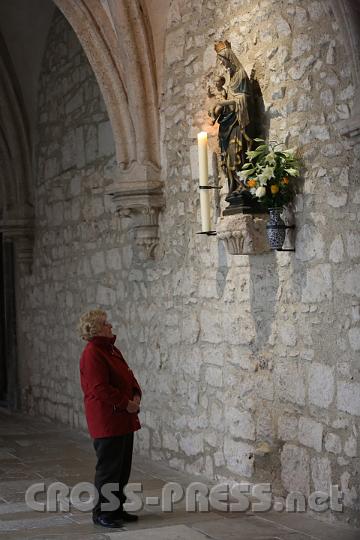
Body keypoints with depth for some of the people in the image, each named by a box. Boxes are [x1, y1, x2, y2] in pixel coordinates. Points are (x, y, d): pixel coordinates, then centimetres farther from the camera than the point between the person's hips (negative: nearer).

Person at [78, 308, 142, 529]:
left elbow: (129, 376, 19)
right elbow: (100, 389, -24)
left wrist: (136, 395, 1)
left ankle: (117, 509, 26)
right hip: (107, 421, -10)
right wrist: (126, 403, -18)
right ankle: (102, 513, 9)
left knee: (123, 468, 15)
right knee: (109, 468, -2)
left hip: (124, 420, 10)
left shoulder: (111, 350, 14)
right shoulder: (92, 354, -17)